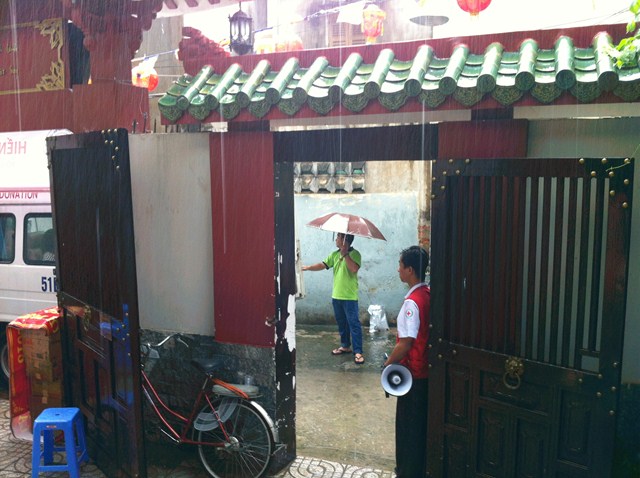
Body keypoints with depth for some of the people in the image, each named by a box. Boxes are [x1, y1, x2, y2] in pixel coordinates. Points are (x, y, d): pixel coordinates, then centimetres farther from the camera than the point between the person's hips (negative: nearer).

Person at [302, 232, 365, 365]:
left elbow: (354, 269, -26)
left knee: (354, 324, -5)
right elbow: (323, 265, 12)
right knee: (341, 323, 16)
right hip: (336, 296, 7)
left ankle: (358, 351, -2)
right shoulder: (335, 254, 10)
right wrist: (307, 268, 3)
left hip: (350, 297, -7)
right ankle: (345, 346, 29)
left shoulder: (354, 254, -11)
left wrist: (345, 253, -24)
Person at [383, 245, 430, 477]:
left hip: (413, 373, -9)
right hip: (426, 369, 9)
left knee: (408, 425, 6)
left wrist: (389, 363, -10)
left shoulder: (412, 302, -24)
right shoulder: (429, 294, 3)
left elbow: (406, 343, -25)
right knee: (422, 423, 20)